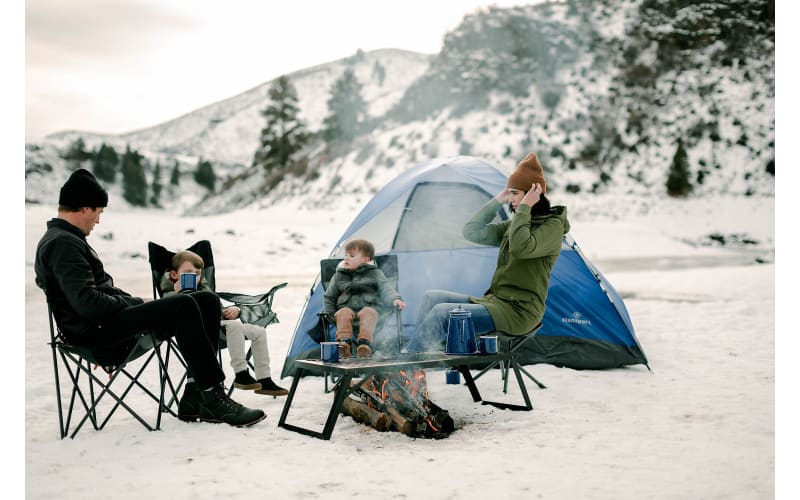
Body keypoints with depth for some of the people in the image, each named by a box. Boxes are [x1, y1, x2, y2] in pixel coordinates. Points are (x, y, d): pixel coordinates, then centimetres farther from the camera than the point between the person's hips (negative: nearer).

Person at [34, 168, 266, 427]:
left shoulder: (68, 240, 22)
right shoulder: (61, 244, -13)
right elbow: (87, 302, -24)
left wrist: (137, 302, 8)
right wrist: (137, 304, -12)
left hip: (111, 320, 10)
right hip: (96, 332, -10)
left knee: (207, 301, -1)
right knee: (183, 306, -27)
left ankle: (194, 398, -7)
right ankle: (212, 396, -22)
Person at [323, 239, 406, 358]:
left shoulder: (375, 273, 10)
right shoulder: (338, 276, 15)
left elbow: (386, 290, 1)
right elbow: (329, 297, 23)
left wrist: (395, 299, -21)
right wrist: (330, 315, 9)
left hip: (369, 307, -2)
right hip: (346, 307, 2)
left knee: (368, 313, -36)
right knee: (343, 313, -33)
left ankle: (365, 342, -57)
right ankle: (344, 342, -51)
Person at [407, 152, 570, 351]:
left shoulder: (552, 226, -9)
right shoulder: (514, 224, 15)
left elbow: (521, 248, -29)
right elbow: (471, 231, 10)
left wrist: (524, 208, -19)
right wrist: (497, 201, 6)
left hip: (518, 312, -9)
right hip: (493, 301, 9)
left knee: (442, 313, -22)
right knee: (431, 298, -1)